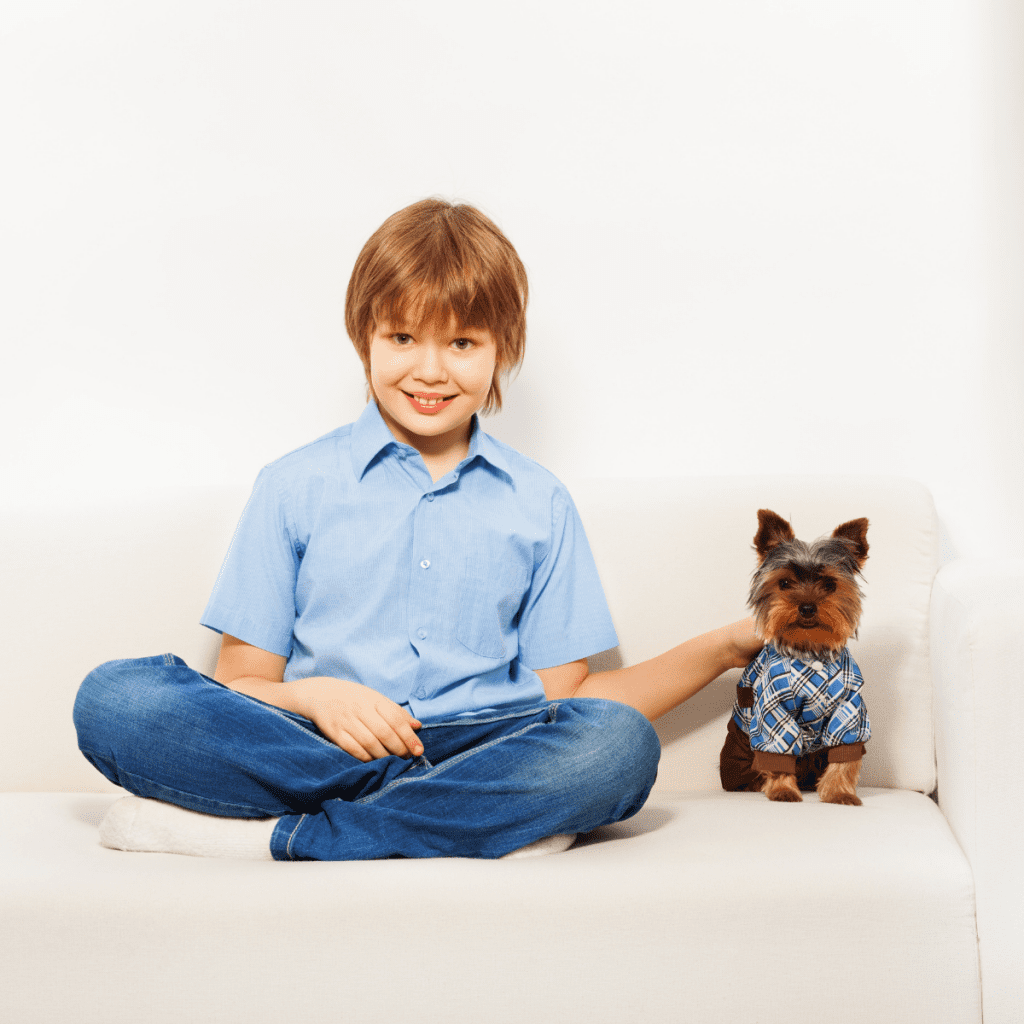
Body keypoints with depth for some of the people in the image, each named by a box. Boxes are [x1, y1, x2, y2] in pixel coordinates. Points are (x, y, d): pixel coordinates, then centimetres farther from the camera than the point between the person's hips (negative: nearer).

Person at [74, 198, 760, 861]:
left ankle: (288, 835, -27)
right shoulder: (294, 487, 11)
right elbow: (243, 684, 9)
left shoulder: (540, 504, 15)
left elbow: (560, 696, 13)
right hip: (317, 742, 0)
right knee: (114, 699, -26)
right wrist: (314, 696, -13)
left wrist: (724, 647, 7)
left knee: (619, 746, -32)